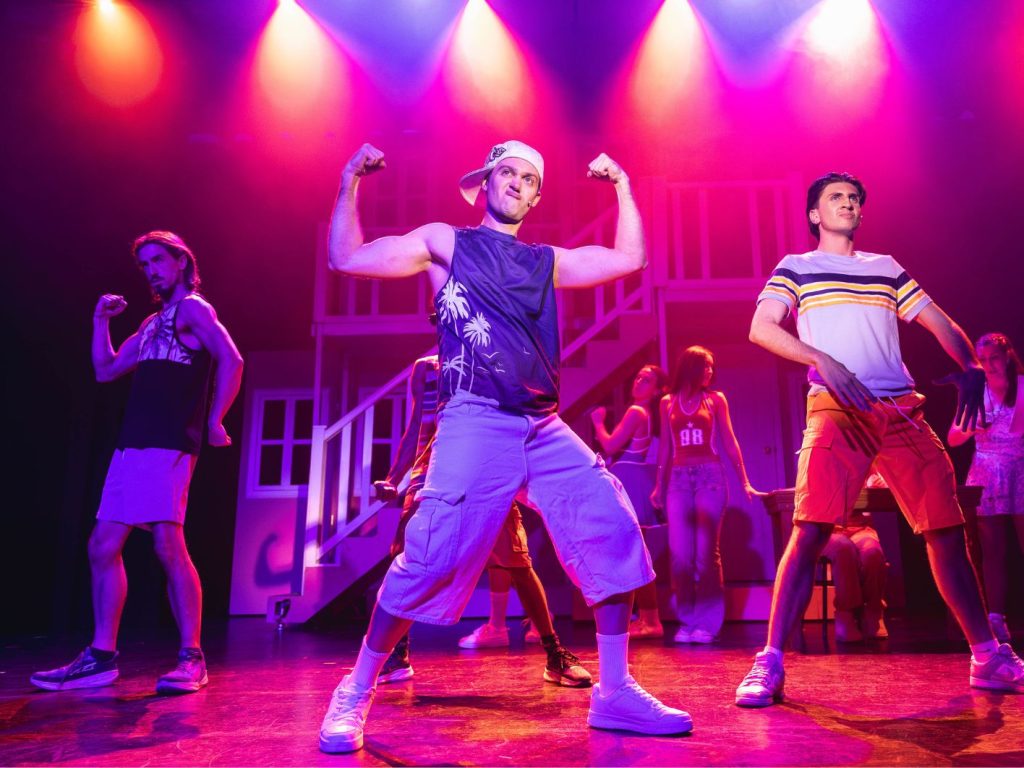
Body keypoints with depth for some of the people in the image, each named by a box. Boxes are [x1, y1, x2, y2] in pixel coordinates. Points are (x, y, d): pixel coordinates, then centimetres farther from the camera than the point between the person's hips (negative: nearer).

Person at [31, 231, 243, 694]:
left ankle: (191, 658, -8)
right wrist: (101, 320, 17)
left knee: (168, 545, -15)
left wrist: (213, 421, -15)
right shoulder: (153, 323, 25)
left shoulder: (193, 309, 0)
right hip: (132, 446, 9)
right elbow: (105, 370, 26)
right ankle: (101, 657, 16)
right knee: (103, 547, 7)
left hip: (169, 447, -9)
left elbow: (230, 360, -15)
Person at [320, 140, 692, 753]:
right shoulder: (446, 242, 12)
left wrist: (622, 186, 17)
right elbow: (348, 258, 7)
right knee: (434, 558, -14)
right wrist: (351, 182, 3)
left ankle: (615, 693, 6)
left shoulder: (546, 261, 22)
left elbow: (630, 259, 18)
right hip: (476, 425, -5)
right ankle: (356, 694, 7)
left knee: (614, 533, -6)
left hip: (546, 430, 5)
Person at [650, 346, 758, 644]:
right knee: (680, 554, -2)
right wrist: (659, 485, 10)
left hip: (710, 476, -1)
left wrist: (744, 481, 3)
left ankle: (707, 622, 3)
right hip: (678, 479, 1)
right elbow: (665, 447, 13)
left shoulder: (716, 399, 9)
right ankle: (686, 621, 7)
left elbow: (729, 442, 8)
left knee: (706, 552, -4)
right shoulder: (668, 403, 12)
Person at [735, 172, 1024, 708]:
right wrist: (823, 360, -18)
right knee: (810, 530, -17)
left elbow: (941, 324, 19)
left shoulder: (887, 268, 23)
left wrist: (971, 368, -1)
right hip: (836, 411, -4)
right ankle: (769, 664, -13)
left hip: (902, 411, 4)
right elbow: (760, 328, -4)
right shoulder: (796, 268, 12)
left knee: (947, 528, 3)